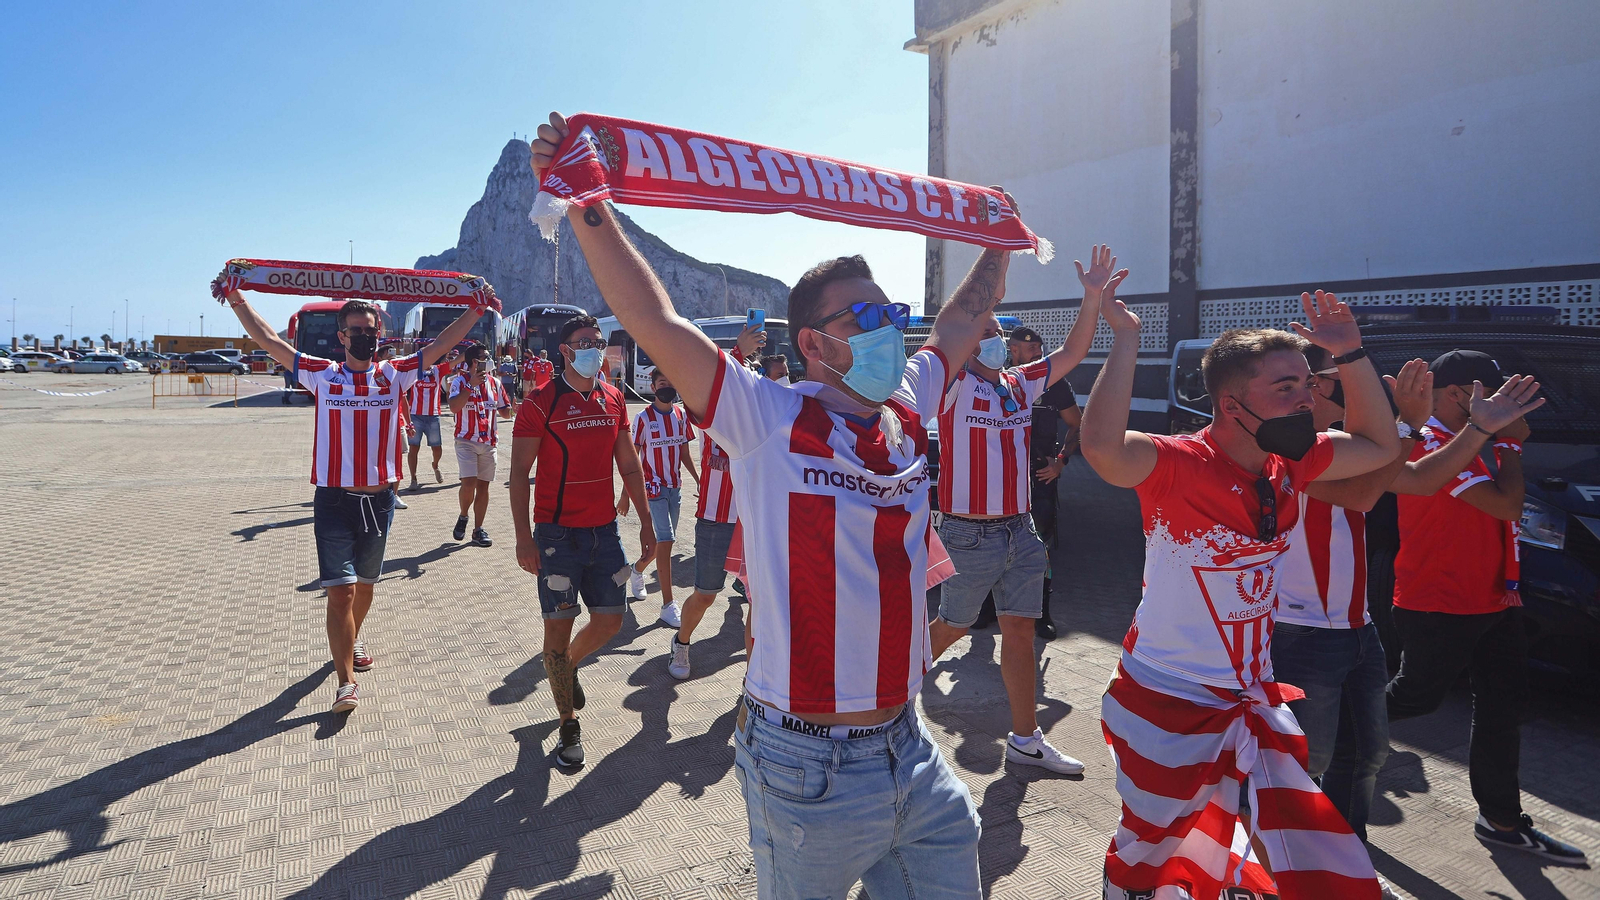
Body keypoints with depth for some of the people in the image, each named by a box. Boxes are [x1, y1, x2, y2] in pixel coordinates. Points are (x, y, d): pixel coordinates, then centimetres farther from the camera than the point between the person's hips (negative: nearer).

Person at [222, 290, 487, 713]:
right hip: (334, 499, -2)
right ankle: (346, 681, -1)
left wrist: (477, 309, -1)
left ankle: (354, 637, 46)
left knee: (365, 583, 19)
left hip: (379, 499, 2)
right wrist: (238, 299, -2)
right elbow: (267, 339, 4)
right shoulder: (322, 374, 2)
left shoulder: (395, 375, 4)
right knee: (340, 590, -7)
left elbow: (442, 344, 4)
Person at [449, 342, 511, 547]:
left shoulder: (495, 383, 9)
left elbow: (504, 409, 17)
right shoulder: (460, 381, -4)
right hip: (466, 440, -4)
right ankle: (463, 517, 15)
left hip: (489, 442, 4)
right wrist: (471, 385, -21)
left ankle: (478, 529, 14)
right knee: (469, 483, -14)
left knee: (483, 485, 6)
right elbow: (454, 407, -18)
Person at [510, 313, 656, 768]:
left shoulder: (613, 399, 7)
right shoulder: (540, 403, -8)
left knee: (610, 619, 9)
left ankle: (569, 663, 41)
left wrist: (646, 521, 10)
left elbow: (629, 464, 13)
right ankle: (569, 725, 18)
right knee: (559, 625, 2)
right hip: (558, 534, -5)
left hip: (604, 530, 5)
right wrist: (523, 537, -16)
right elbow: (519, 472, -9)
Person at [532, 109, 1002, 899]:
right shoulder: (767, 421, -12)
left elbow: (965, 318, 19)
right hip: (809, 770, -5)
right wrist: (586, 206, -20)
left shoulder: (907, 411, 4)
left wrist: (1001, 242, 28)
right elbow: (655, 320, -17)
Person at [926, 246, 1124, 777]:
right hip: (970, 535, -6)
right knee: (954, 627, 9)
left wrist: (1093, 298, -5)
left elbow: (1072, 352, 9)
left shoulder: (1021, 385, 8)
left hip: (1019, 530, 6)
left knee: (1020, 630, 9)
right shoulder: (955, 387, -10)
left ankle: (1025, 740, 20)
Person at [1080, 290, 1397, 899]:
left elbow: (1379, 446, 13)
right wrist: (1125, 336, -39)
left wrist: (1350, 354, 1)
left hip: (1253, 704, 7)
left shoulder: (1287, 466, -2)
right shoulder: (1180, 466, -25)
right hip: (1168, 706, -6)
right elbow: (1102, 447, -46)